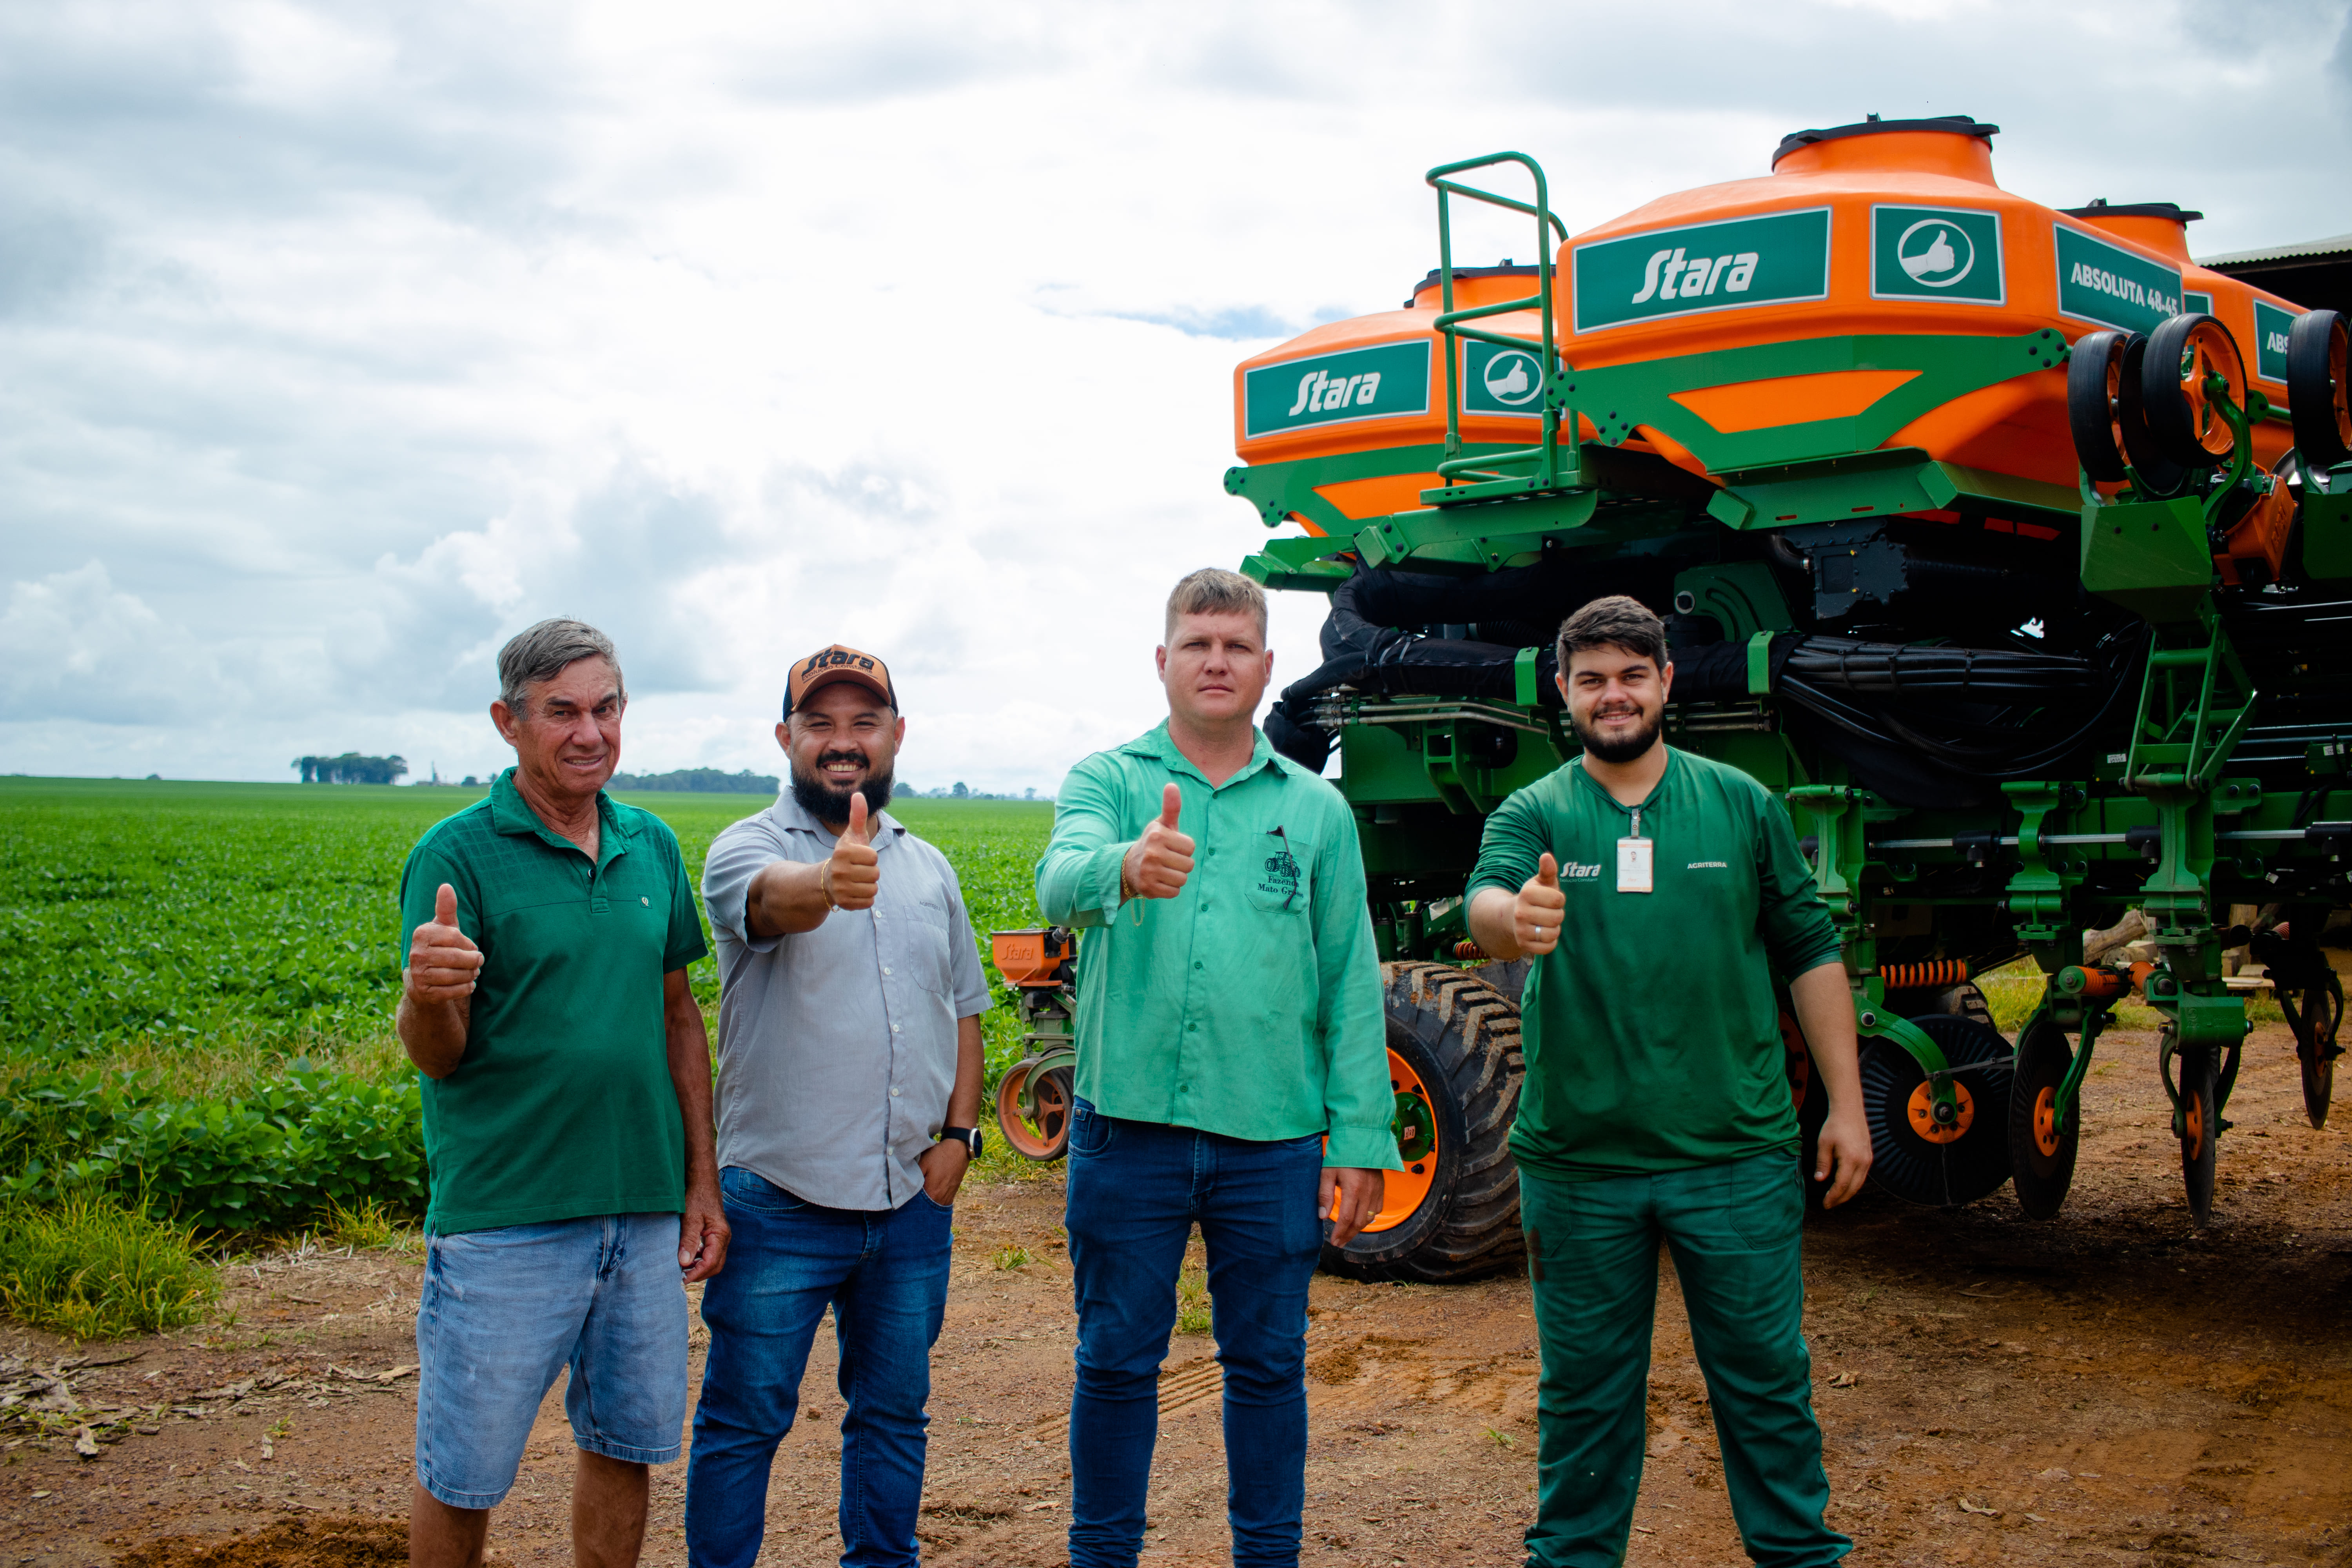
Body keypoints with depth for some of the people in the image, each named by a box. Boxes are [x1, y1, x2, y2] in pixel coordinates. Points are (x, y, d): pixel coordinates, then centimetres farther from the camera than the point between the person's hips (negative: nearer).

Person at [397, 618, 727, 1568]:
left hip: (644, 1210, 5)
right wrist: (426, 995, -34)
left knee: (625, 1445, 15)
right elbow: (438, 1057, -10)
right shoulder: (458, 855, -8)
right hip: (505, 1221, -5)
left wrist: (703, 1181, 10)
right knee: (462, 1477, 5)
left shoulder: (653, 846, 8)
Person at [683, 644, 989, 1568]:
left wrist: (959, 1132, 4)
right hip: (781, 1204, -5)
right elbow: (773, 898, -33)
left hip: (911, 1203, 5)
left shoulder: (929, 870, 10)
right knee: (744, 1420, 4)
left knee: (894, 1414, 17)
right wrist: (830, 883, -56)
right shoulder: (746, 849, -8)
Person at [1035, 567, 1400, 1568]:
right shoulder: (1108, 781, 2)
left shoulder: (1317, 810, 7)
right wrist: (1126, 866, -44)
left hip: (1272, 1141, 1)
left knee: (1268, 1365, 12)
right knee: (1116, 1362, 9)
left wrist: (1361, 1139, -1)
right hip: (1129, 1129, -1)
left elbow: (1352, 986, 6)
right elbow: (1062, 882, -20)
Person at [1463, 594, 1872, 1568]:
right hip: (1577, 1162, 0)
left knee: (1766, 1377, 10)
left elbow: (1810, 955, 7)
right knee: (1584, 1391, 12)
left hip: (1736, 1158, 1)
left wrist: (1847, 1106, 4)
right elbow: (1484, 906, -21)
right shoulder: (1534, 814, -1)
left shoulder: (1742, 805, 3)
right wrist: (1514, 919, -45)